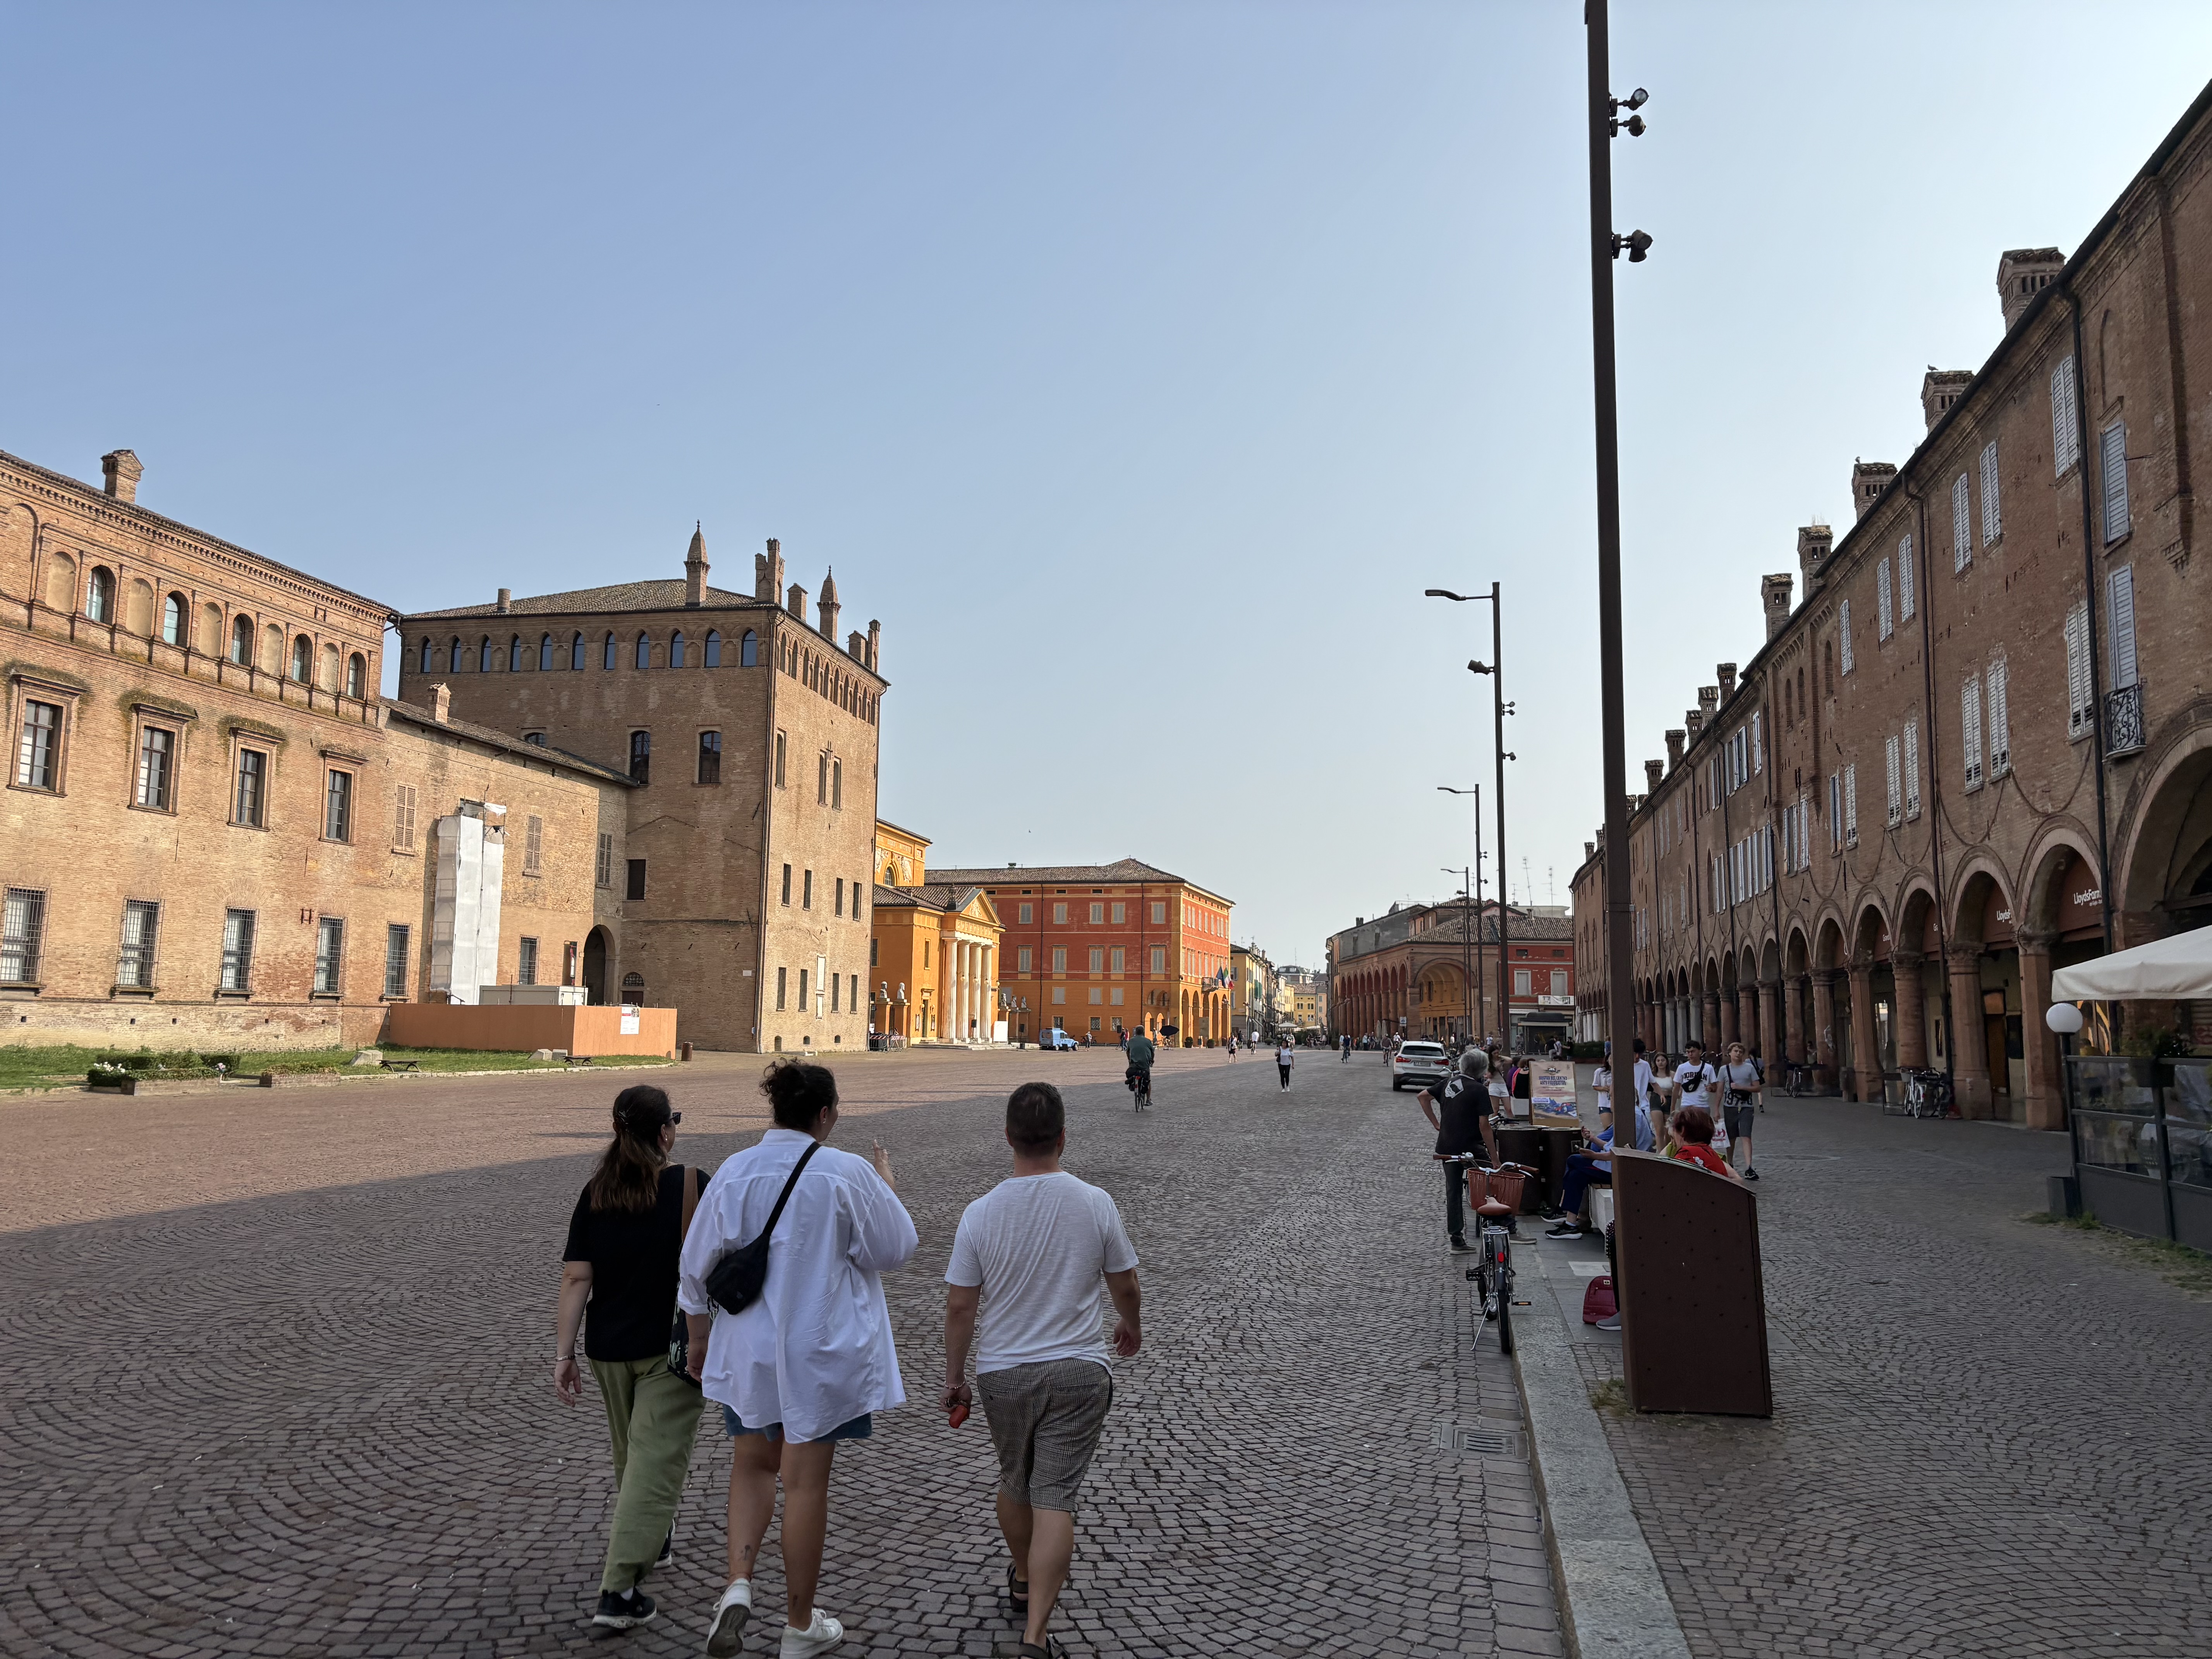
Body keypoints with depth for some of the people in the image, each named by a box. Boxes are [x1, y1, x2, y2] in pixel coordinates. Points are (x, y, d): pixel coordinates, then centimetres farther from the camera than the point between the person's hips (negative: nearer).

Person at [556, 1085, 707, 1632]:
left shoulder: (594, 1194, -2)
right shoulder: (689, 1187, -13)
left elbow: (576, 1279, -5)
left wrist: (564, 1354, -1)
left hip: (609, 1349, 5)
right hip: (671, 1350, -5)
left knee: (630, 1456, 23)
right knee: (655, 1464, -2)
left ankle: (654, 1541, 42)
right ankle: (619, 1591, -7)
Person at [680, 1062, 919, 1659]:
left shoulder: (733, 1173, -5)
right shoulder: (847, 1173, -16)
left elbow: (697, 1268, 4)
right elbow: (897, 1248, -5)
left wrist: (699, 1339, 17)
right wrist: (887, 1187, 10)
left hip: (747, 1350, 3)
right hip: (822, 1353, -3)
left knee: (752, 1464, 22)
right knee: (806, 1480, 8)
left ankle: (738, 1585, 3)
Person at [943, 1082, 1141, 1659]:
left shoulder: (980, 1213, -11)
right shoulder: (1095, 1205, -11)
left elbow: (960, 1307, -5)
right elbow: (1125, 1285, 2)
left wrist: (955, 1378, 8)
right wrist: (1131, 1326, 23)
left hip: (1002, 1373, 2)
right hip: (1077, 1372, -1)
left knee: (1014, 1482, 23)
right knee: (1055, 1499, 1)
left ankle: (1023, 1580, 45)